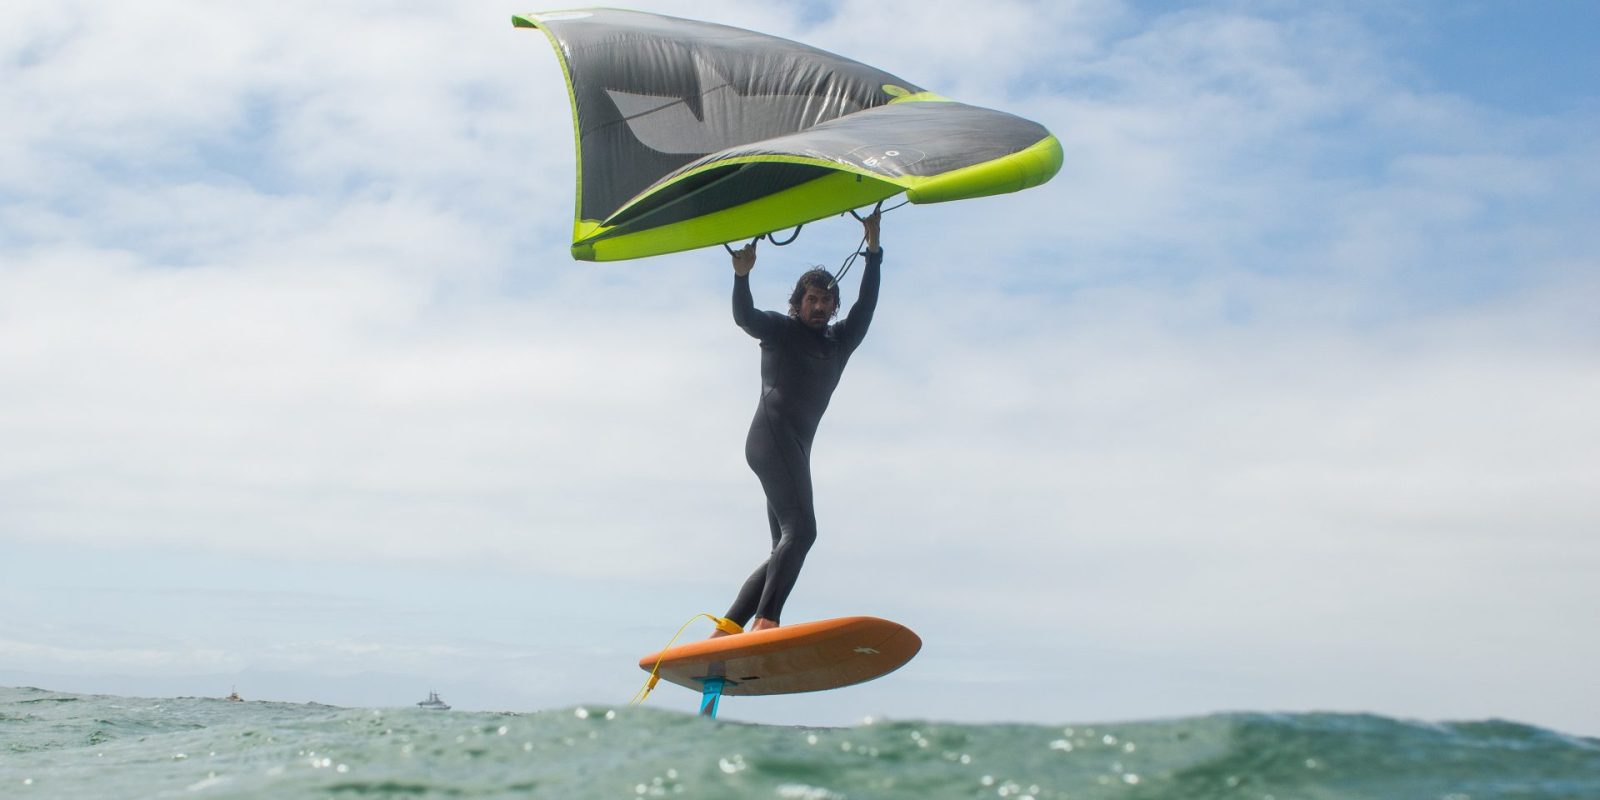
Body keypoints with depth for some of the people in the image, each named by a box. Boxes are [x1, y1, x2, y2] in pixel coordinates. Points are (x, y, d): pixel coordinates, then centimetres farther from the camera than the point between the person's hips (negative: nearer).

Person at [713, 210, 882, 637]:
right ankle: (765, 621, -33)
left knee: (786, 547, 2)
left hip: (796, 447, 8)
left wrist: (873, 249, 14)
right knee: (800, 530, -23)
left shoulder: (840, 341, 23)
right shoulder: (780, 329, 9)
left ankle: (728, 628, 1)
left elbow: (865, 306, 17)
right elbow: (745, 317, -8)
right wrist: (742, 274, -24)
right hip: (771, 436, -8)